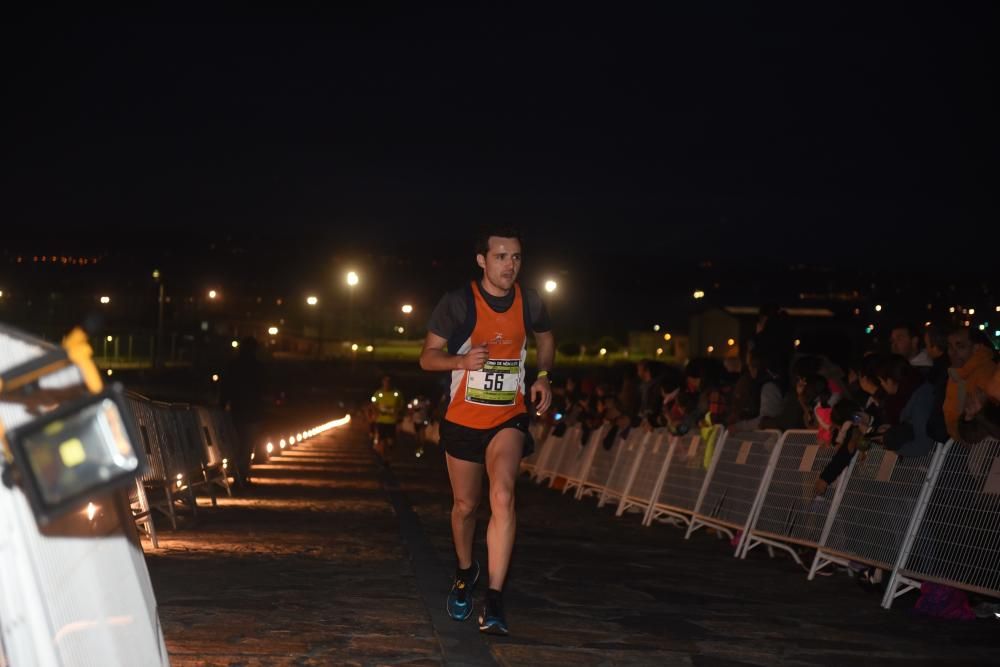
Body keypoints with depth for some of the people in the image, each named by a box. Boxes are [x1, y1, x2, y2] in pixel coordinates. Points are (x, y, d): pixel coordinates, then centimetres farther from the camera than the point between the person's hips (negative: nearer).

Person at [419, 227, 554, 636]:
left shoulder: (529, 303, -4)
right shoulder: (458, 303, -11)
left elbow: (545, 338, 18)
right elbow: (427, 356, -6)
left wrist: (543, 376, 1)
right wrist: (461, 361, -26)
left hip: (509, 418, 0)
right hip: (464, 419, 0)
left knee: (502, 496, -23)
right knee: (465, 505, 13)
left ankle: (494, 600, -22)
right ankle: (465, 572, 43)